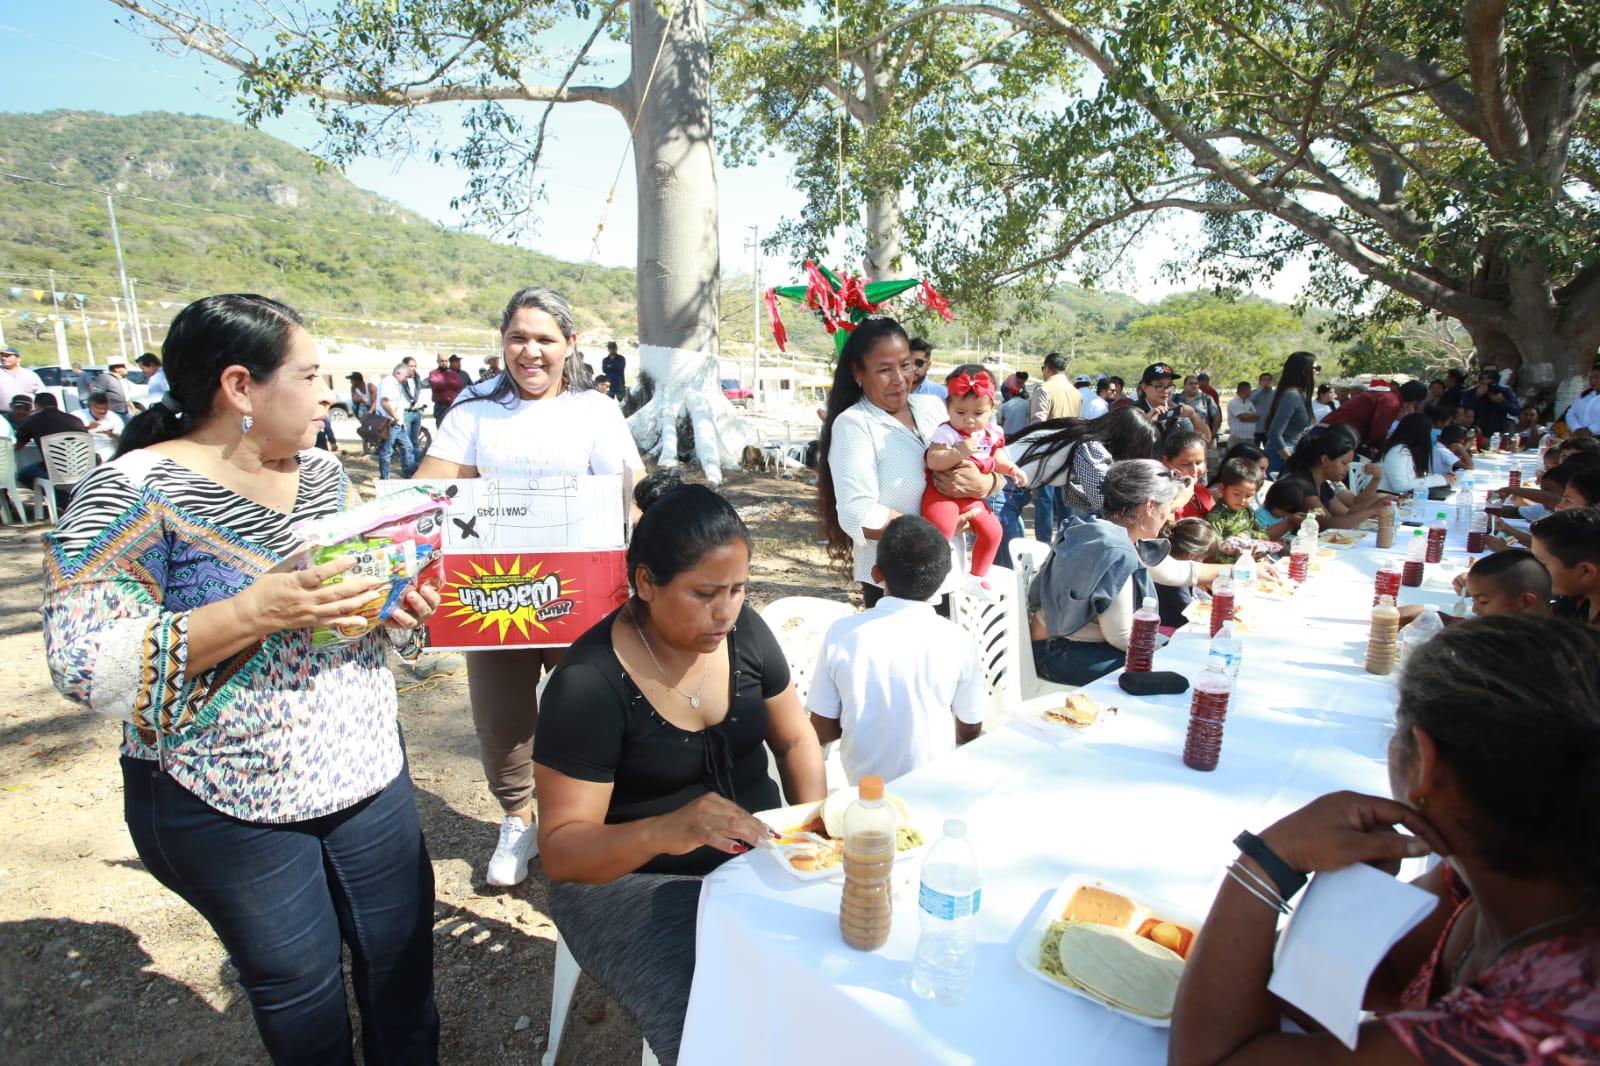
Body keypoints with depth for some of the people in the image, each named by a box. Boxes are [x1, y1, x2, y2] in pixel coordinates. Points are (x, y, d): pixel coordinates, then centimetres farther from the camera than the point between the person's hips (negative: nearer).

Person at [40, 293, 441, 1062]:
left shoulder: (321, 469, 3)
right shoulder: (136, 493, -15)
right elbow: (87, 667, -20)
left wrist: (398, 600, -8)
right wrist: (255, 610, -30)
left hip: (367, 769, 6)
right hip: (227, 805, -5)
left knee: (404, 958, 18)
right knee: (297, 984, 14)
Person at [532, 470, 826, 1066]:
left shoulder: (744, 631, -3)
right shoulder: (588, 683, -19)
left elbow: (794, 740, 8)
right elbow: (561, 850, -16)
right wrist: (664, 832, -35)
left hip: (757, 855, 5)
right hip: (631, 878, -4)